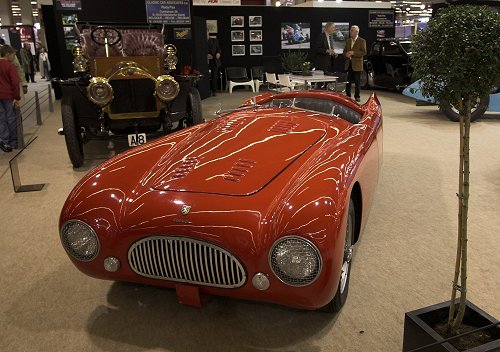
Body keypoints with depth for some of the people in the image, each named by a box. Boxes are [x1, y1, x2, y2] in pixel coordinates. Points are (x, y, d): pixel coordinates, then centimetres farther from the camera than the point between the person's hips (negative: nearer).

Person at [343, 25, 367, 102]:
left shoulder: (362, 41, -2)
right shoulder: (348, 41, 15)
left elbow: (364, 52, -10)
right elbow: (344, 51, 18)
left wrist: (354, 53, -19)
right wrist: (346, 54, -6)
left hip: (357, 65, -4)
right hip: (348, 64, 4)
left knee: (357, 81, 2)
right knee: (348, 81, 3)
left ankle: (357, 96, 9)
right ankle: (348, 95, 12)